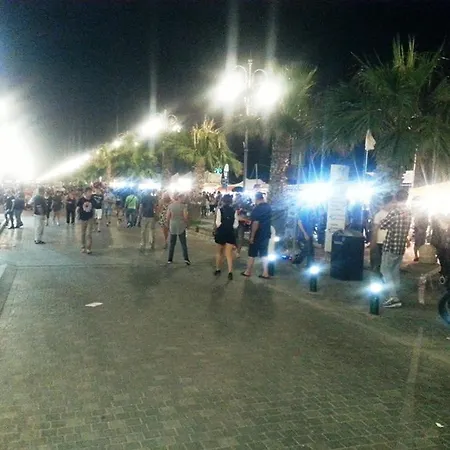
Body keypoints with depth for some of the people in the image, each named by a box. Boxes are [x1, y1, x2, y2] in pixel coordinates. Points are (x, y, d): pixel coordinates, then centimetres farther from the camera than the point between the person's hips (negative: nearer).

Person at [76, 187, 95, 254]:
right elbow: (77, 209, -3)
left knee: (89, 234, -6)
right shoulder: (81, 200, -10)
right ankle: (83, 247, 24)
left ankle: (89, 248, -4)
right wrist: (78, 217, -7)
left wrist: (93, 216, 5)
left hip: (90, 219, 0)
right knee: (83, 234, 12)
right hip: (83, 219, 0)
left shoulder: (92, 200, -4)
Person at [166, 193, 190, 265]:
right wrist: (186, 224, 6)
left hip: (172, 226, 2)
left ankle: (170, 259, 13)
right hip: (181, 226, -2)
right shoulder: (183, 206, -9)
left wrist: (168, 225, 12)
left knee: (172, 243, 11)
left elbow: (168, 217, 0)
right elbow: (185, 217, -10)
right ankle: (186, 258, -2)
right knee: (183, 243, 5)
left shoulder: (170, 206, -2)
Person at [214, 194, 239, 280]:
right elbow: (236, 225, -4)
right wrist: (230, 228, 11)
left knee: (219, 252, 17)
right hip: (230, 233, 1)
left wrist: (221, 227, 5)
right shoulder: (234, 211, -3)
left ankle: (218, 269, 28)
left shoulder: (220, 210, -9)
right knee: (229, 253, 3)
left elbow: (218, 223, -13)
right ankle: (230, 272, -8)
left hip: (221, 232, -1)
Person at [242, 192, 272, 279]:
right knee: (264, 254, 11)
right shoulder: (269, 207, 6)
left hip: (257, 235, -7)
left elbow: (256, 223, -23)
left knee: (252, 254, 6)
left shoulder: (257, 208, -18)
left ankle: (248, 272, 16)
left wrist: (252, 236, -18)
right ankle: (265, 273, 11)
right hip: (266, 234, 7)